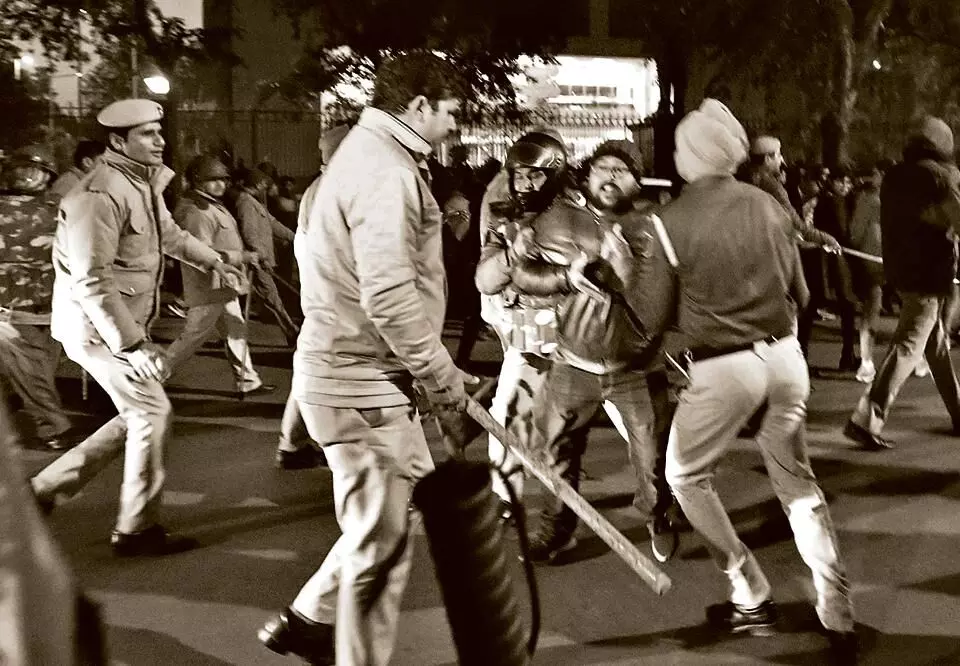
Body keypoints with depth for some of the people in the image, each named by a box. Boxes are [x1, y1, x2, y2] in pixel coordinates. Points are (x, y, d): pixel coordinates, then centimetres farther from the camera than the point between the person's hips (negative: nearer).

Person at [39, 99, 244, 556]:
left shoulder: (144, 181, 6)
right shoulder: (100, 195, -24)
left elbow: (168, 233, 28)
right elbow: (91, 283, -28)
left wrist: (212, 261, 29)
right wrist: (131, 344, -30)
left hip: (127, 319, 10)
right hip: (96, 325, -10)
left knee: (140, 413, 15)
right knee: (152, 411, -7)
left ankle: (47, 484, 23)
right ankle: (136, 530, 6)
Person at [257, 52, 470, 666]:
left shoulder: (367, 156, 16)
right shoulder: (386, 171, -19)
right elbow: (390, 298, -27)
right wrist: (443, 376, -15)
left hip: (358, 369, 11)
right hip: (361, 380, -11)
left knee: (416, 497, 21)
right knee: (383, 541, -2)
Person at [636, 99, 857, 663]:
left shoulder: (674, 220, -9)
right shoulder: (769, 206, 3)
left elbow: (653, 321, -4)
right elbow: (799, 293, 12)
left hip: (722, 367, -4)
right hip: (784, 356, 5)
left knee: (686, 477, 17)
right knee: (798, 482, 16)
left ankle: (753, 598, 17)